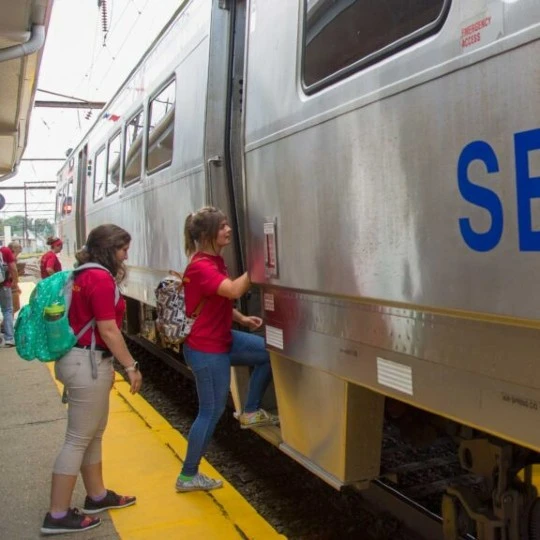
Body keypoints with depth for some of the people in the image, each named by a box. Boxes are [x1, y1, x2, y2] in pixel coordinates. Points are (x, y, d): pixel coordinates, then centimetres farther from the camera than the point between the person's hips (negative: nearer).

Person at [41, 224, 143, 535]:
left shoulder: (85, 275, 13)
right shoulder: (101, 278, -17)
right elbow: (108, 329, -19)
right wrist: (131, 366, -13)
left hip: (82, 359, 10)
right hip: (88, 363, -10)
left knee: (93, 434, 19)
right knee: (78, 440, -1)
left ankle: (97, 496, 32)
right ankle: (58, 516, 8)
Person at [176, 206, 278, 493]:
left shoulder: (216, 260, 8)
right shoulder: (201, 266, -23)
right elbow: (233, 290, -39)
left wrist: (243, 319, 5)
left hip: (222, 338, 9)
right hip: (206, 349, -9)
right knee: (212, 411, 2)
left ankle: (251, 413, 23)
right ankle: (187, 476, 17)